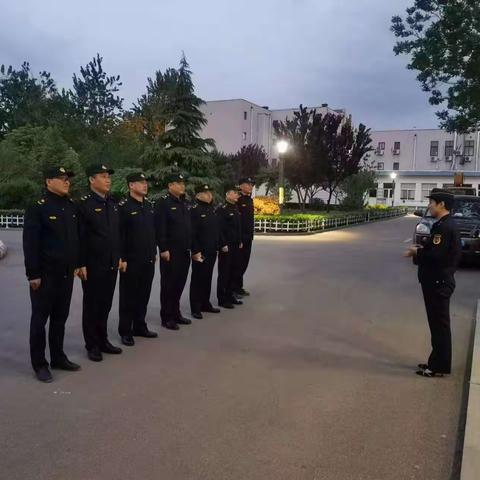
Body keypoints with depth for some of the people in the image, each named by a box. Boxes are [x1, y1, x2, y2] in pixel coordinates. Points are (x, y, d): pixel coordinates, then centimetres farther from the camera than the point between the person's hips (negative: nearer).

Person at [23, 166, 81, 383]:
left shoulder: (72, 207, 8)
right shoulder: (37, 208, -10)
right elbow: (30, 244, -13)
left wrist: (77, 264, 12)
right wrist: (33, 274, -16)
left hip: (66, 273, 6)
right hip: (45, 274, -6)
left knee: (61, 317, 15)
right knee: (40, 318, 6)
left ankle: (58, 357, 29)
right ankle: (39, 364, 17)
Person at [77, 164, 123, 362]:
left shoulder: (112, 204, 11)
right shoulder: (84, 204, -10)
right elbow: (80, 237, -13)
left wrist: (120, 258, 14)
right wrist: (81, 264, -15)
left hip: (112, 264, 6)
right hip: (93, 266, -6)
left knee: (105, 304, 15)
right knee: (92, 306, 7)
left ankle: (103, 340, 29)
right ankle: (92, 345, 19)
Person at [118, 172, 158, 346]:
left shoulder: (149, 205, 11)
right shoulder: (123, 206, -10)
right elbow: (119, 235, -13)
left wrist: (154, 252, 14)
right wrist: (121, 258, -16)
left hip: (148, 260, 6)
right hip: (131, 261, -6)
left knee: (144, 295, 14)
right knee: (128, 297, 5)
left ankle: (140, 327, 28)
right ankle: (125, 331, 16)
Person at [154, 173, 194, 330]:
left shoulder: (184, 204, 15)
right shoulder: (163, 203, -9)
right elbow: (160, 228, -16)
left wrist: (192, 248, 16)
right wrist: (163, 249, -19)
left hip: (184, 252, 7)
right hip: (170, 252, -7)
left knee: (180, 284, 13)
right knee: (168, 285, 2)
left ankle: (176, 313, 25)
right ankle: (167, 318, 11)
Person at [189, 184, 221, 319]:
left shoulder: (211, 209, 13)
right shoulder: (194, 210, -12)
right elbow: (192, 233, -16)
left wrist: (218, 246, 14)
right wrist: (195, 251, -19)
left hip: (212, 251, 7)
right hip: (200, 252, -7)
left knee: (208, 278, 15)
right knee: (198, 279, 2)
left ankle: (205, 304, 27)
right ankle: (195, 308, 11)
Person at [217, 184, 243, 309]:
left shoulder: (236, 209, 14)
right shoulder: (222, 209, -12)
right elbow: (219, 229, -17)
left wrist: (240, 242, 16)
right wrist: (223, 245, -19)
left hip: (236, 246, 8)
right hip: (226, 247, -8)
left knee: (234, 271, 13)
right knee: (224, 273, 0)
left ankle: (230, 295, 24)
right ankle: (222, 299, 8)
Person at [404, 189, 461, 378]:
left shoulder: (444, 227, -20)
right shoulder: (445, 224, 13)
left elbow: (435, 255, -27)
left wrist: (417, 252, -11)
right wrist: (421, 250, 3)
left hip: (439, 283, -10)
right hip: (438, 281, 10)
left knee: (439, 325, 0)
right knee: (438, 324, 17)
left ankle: (439, 367, 10)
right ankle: (437, 361, 28)